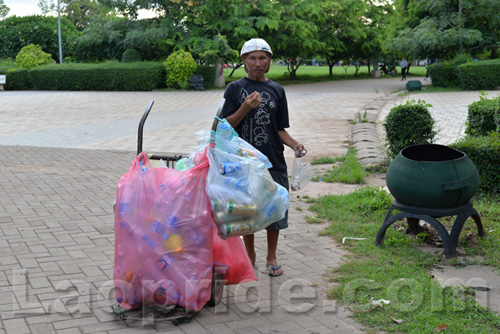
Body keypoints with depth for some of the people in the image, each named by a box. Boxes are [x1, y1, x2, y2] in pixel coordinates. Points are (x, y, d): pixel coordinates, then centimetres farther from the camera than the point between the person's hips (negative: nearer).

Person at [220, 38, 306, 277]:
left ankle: (272, 258, 23)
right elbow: (226, 126, -2)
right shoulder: (235, 89, 3)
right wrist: (245, 108, -17)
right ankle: (249, 256, 25)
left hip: (273, 160, 2)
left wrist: (294, 144, -5)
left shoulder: (277, 90, 10)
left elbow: (280, 129, 13)